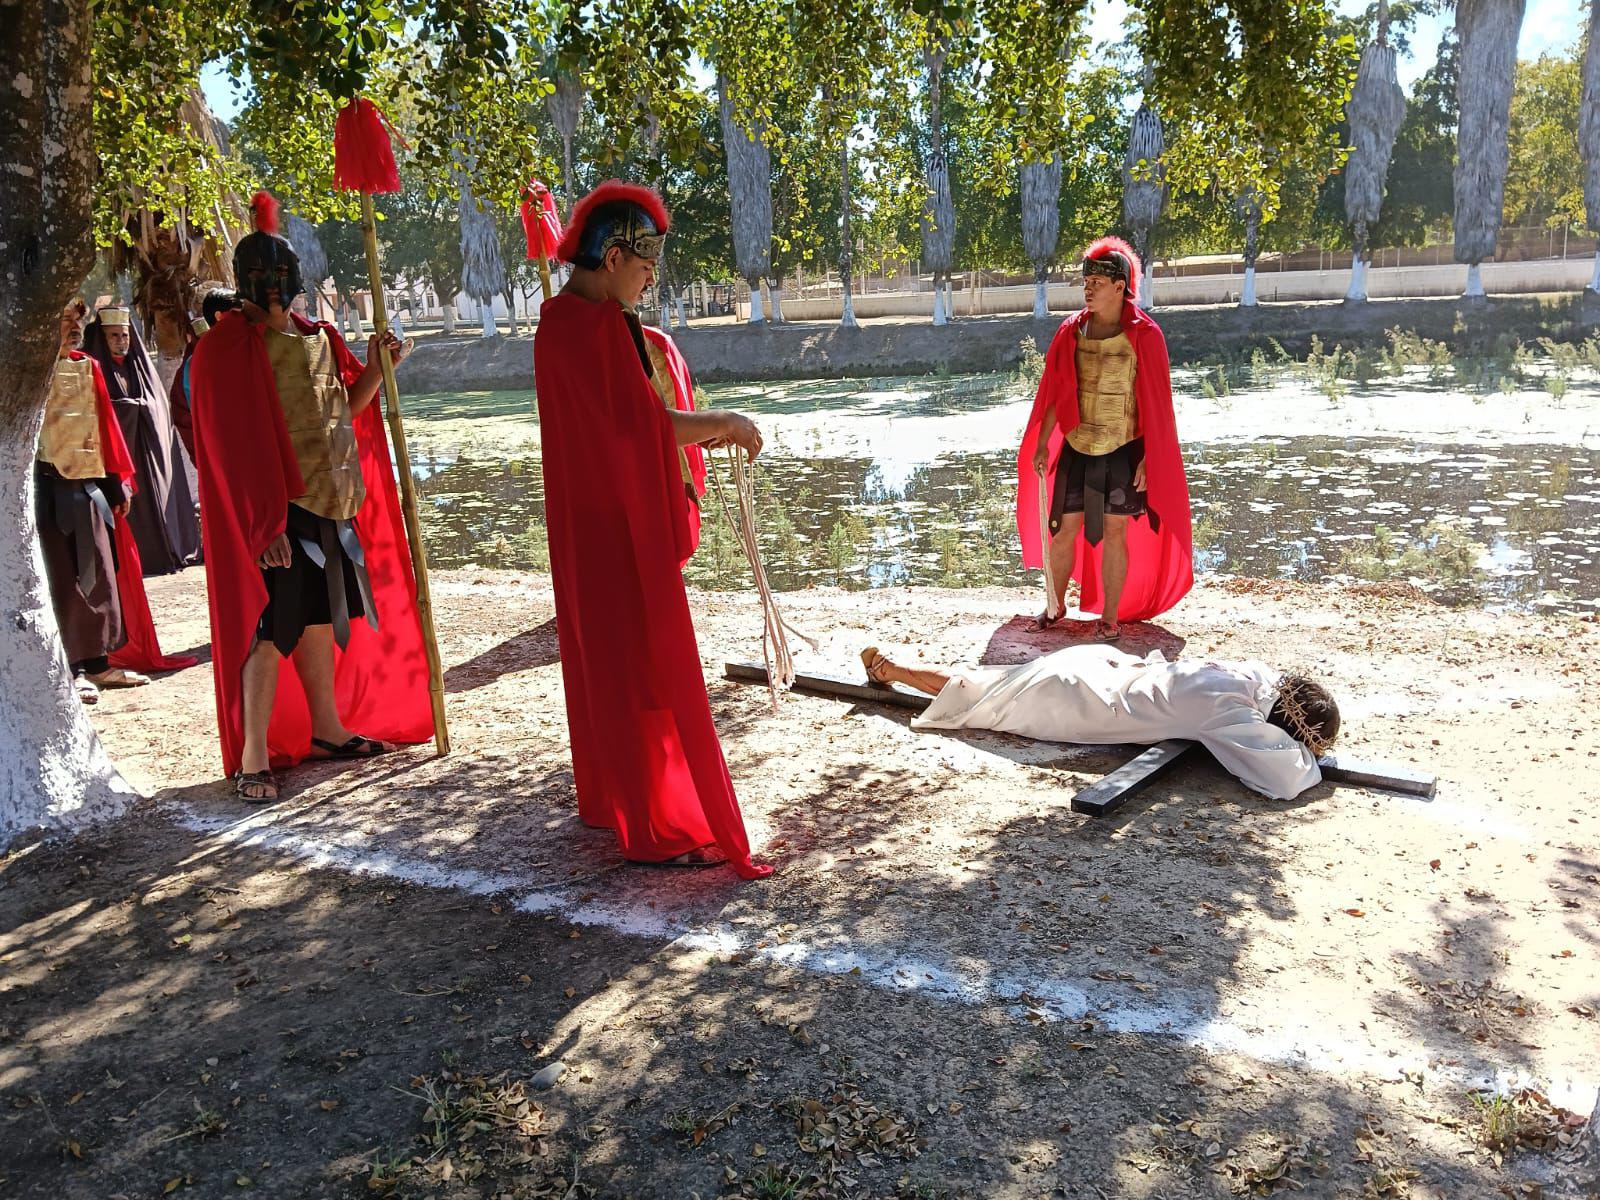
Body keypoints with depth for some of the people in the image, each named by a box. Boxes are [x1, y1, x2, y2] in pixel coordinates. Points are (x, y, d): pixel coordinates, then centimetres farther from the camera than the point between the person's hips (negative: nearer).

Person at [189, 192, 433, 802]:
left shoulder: (318, 338, 11)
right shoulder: (227, 347, -10)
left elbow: (345, 406, 19)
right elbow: (233, 444, -15)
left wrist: (374, 368, -1)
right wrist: (264, 522, -21)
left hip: (327, 503, 7)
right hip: (271, 508, -7)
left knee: (321, 618, 15)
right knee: (270, 627, -5)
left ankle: (328, 729, 28)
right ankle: (254, 758, 3)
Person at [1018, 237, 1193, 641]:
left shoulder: (1144, 335, -6)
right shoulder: (1071, 331, 4)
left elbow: (1156, 403, -6)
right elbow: (1054, 392, 5)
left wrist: (1149, 458, -10)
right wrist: (1042, 442, -3)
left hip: (1124, 451, -3)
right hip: (1076, 448, 3)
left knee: (1115, 532, 2)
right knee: (1064, 529, 5)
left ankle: (1110, 618, 14)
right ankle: (1055, 606, 25)